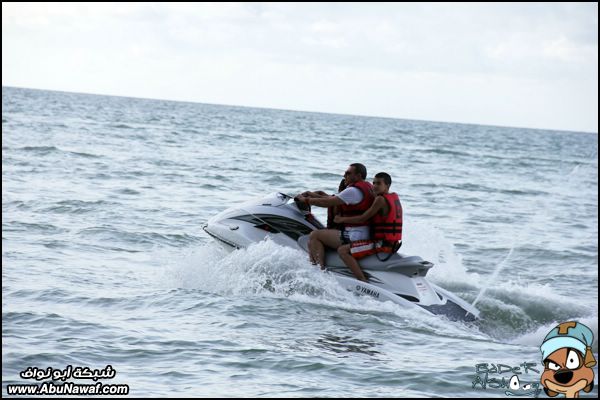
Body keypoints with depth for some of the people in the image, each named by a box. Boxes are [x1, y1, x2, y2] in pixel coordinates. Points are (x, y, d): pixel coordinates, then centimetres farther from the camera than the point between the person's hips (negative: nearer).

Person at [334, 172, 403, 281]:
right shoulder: (395, 197, 14)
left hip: (382, 244, -10)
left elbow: (362, 219, -14)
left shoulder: (381, 199, -14)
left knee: (342, 250, -17)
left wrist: (342, 219, -4)